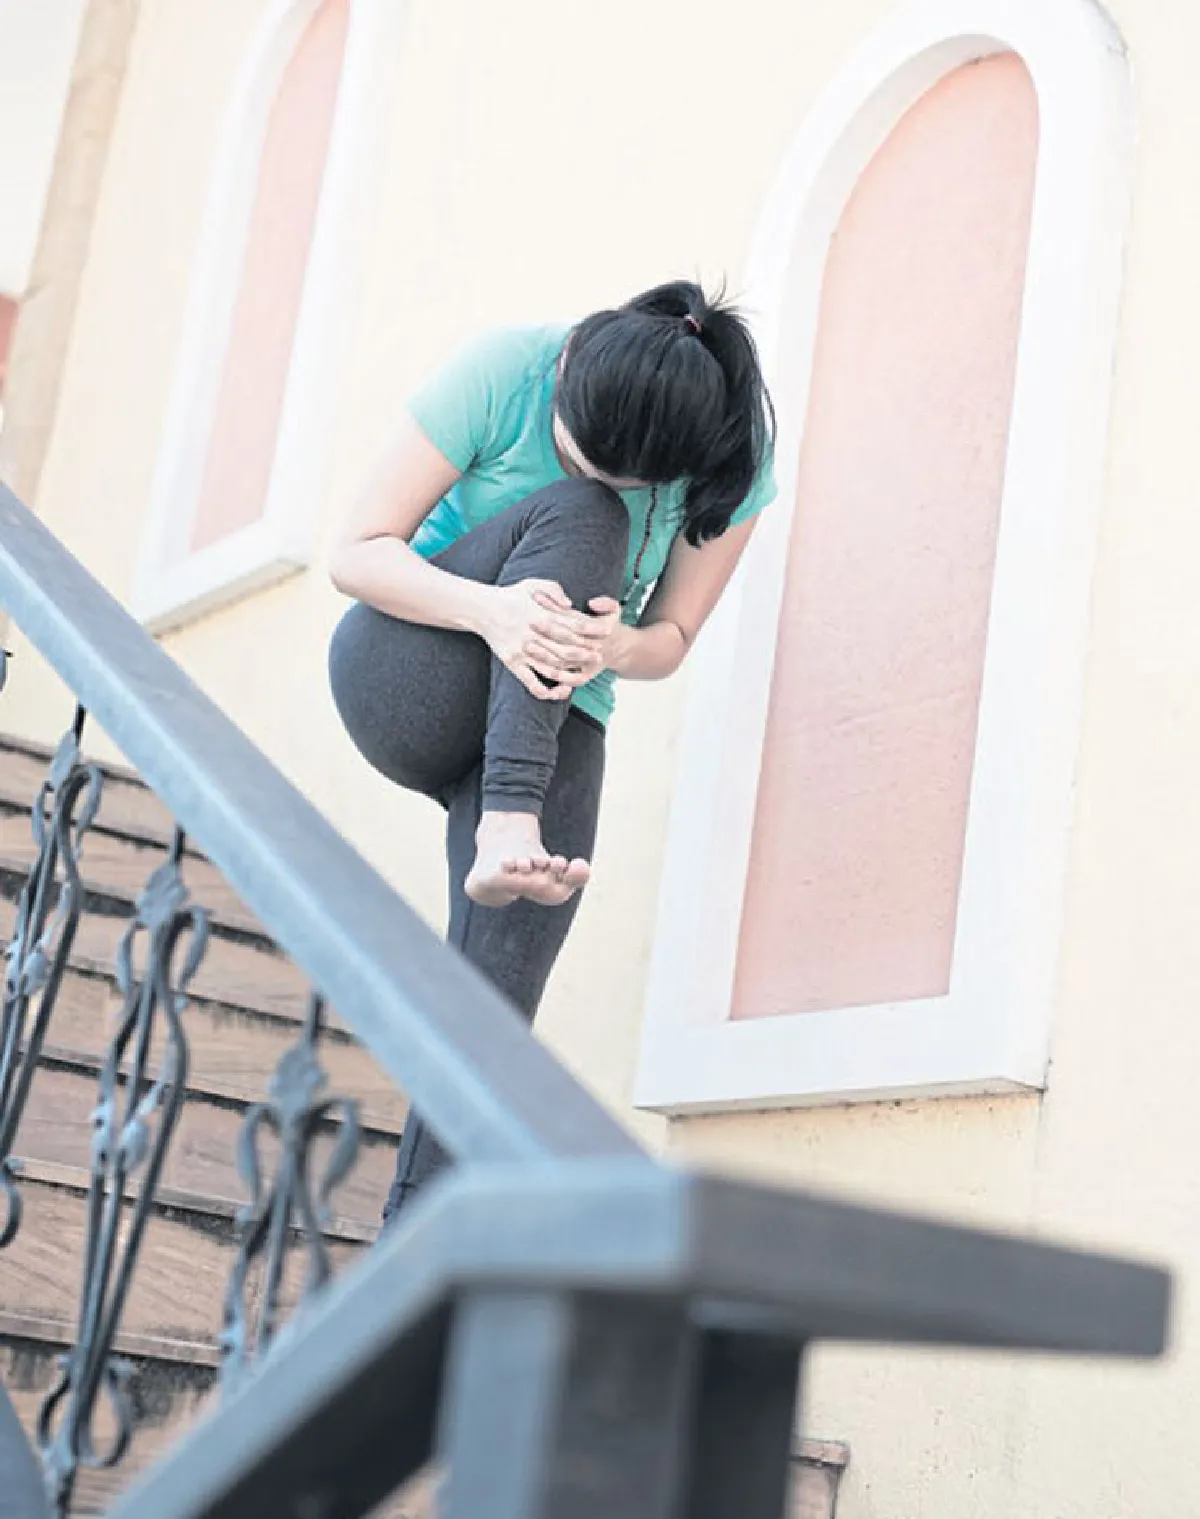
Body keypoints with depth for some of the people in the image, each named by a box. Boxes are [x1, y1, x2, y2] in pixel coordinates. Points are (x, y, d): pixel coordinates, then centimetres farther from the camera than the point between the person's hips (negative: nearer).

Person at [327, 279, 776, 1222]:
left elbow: (672, 639, -3)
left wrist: (613, 647, -28)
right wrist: (490, 610, -38)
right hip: (403, 683, -1)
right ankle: (505, 827, -39)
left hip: (552, 718, 2)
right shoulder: (502, 372, -19)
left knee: (497, 1001, -20)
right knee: (575, 518, -29)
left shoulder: (733, 464, -12)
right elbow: (355, 554, -18)